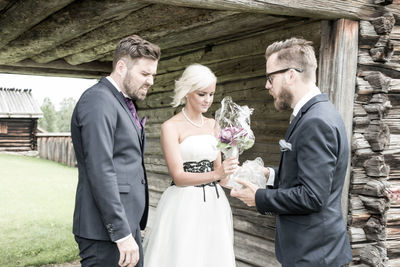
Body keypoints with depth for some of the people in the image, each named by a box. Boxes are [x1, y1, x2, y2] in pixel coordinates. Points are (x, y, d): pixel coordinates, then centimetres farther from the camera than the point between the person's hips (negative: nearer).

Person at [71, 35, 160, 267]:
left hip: (128, 223, 9)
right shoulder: (98, 101, -14)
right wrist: (122, 234, -21)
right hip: (106, 231, -9)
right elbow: (100, 172, -22)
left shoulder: (123, 103, 16)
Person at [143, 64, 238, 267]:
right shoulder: (171, 127, -7)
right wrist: (216, 174, -25)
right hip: (184, 206, -5)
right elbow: (178, 176, -14)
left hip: (213, 204, 5)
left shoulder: (213, 125, 10)